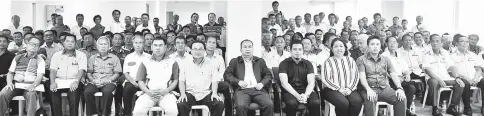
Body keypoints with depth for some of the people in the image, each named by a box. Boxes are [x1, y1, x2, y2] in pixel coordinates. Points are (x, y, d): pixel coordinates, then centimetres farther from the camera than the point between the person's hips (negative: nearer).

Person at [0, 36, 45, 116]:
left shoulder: (40, 60, 9)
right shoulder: (18, 58, 18)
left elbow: (40, 76, -2)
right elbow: (10, 73, 16)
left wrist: (33, 85, -21)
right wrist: (9, 82, -5)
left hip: (30, 85, -3)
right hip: (15, 84, 3)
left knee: (31, 95, -36)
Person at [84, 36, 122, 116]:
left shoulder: (114, 58, 13)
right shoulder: (92, 58, 19)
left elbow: (117, 74, 7)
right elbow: (88, 73, 12)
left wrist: (108, 80, -9)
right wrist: (93, 80, -8)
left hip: (108, 82, -2)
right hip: (94, 82, 2)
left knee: (107, 91, -36)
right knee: (87, 91, -30)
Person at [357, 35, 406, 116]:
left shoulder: (386, 59, 18)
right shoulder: (361, 60, 6)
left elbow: (393, 75, 8)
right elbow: (362, 77, -7)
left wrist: (399, 88, -11)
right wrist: (368, 89, -25)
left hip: (385, 88, 4)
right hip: (369, 88, -4)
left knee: (401, 99, -23)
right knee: (370, 100, -37)